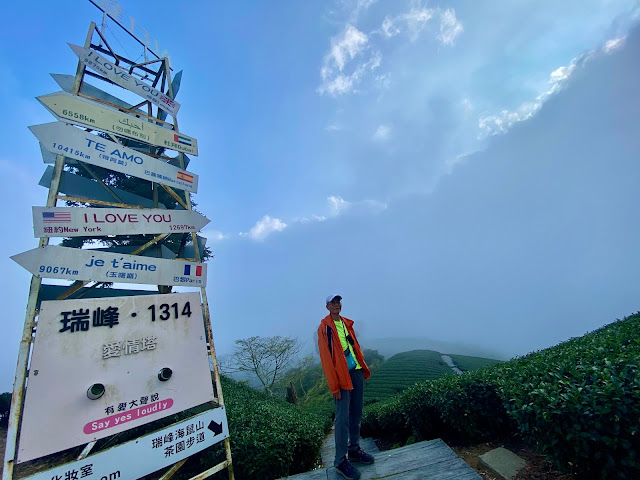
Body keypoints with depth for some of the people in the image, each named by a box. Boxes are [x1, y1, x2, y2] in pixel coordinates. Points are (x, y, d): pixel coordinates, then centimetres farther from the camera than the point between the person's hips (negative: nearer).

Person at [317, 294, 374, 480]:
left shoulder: (347, 323, 10)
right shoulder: (324, 327, -11)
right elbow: (325, 358, -13)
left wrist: (364, 368, 12)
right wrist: (334, 386, -14)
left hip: (356, 372, 7)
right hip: (341, 375, -7)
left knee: (356, 414, 16)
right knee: (343, 418, 1)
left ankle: (354, 449, 33)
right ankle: (341, 461, 16)